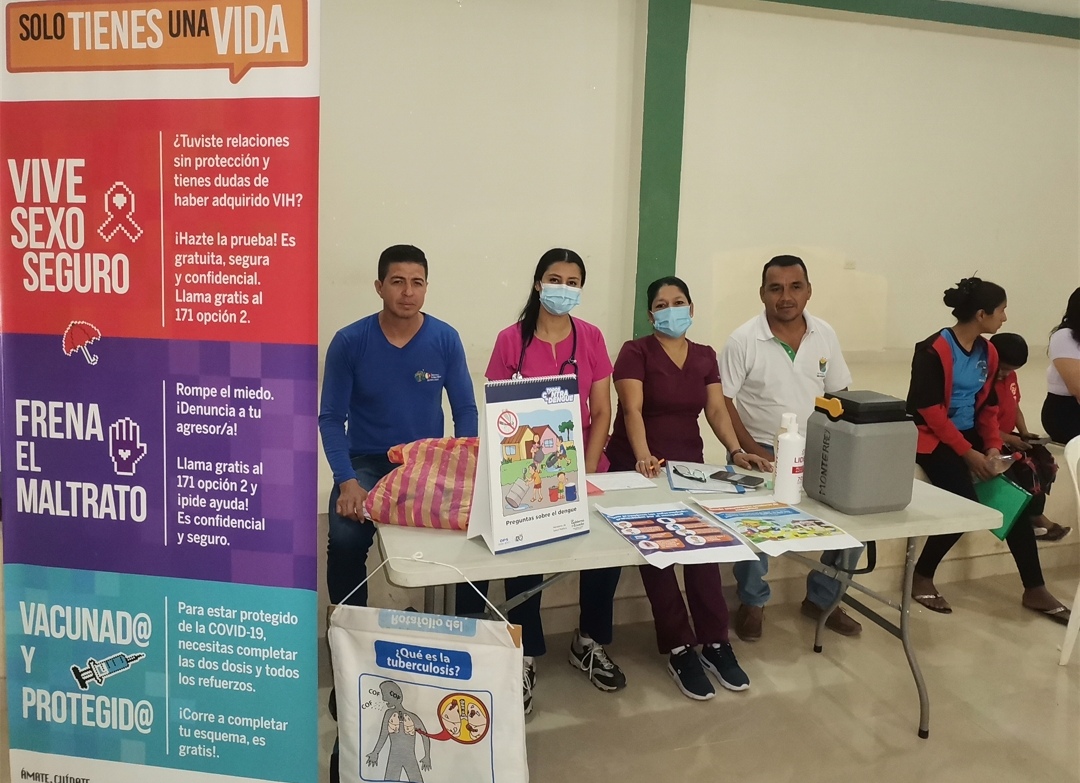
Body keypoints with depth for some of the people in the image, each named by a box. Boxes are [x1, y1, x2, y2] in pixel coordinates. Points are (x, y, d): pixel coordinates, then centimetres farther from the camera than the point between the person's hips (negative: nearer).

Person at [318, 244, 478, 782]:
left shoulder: (445, 340, -4)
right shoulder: (349, 342, -7)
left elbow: (466, 412, 0)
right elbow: (330, 417, -6)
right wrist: (347, 480, -21)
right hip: (366, 463, -1)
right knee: (345, 540, -30)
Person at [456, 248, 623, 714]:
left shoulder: (591, 338, 2)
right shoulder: (511, 340, -4)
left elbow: (601, 412, 1)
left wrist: (586, 471, -9)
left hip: (583, 469, 2)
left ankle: (589, 645, 17)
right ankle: (525, 658, 8)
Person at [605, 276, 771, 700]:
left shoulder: (705, 356, 10)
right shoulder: (635, 352, -7)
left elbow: (717, 410, 3)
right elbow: (632, 410, -19)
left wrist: (736, 451, -14)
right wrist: (643, 456, -35)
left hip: (689, 466, 4)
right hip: (640, 468, -4)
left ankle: (715, 642, 5)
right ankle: (679, 649, 1)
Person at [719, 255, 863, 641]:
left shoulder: (825, 335, 2)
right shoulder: (743, 340, -11)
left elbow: (839, 397, 10)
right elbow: (721, 401, -11)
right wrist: (754, 453, -17)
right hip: (759, 453, -4)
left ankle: (821, 599, 20)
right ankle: (752, 602, 8)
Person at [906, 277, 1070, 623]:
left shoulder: (988, 352, 7)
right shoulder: (933, 351, -16)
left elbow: (988, 406, 11)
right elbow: (929, 411, -20)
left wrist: (993, 446, -7)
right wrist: (968, 453, -22)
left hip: (970, 435, 7)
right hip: (933, 439, -7)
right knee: (965, 504, -24)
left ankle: (1035, 590, 2)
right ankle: (921, 577, -3)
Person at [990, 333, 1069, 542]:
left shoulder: (1010, 377, 7)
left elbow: (1014, 407, 19)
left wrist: (1024, 432, 4)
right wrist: (1008, 439, -25)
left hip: (1009, 436, 10)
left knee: (1045, 460, -6)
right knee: (1027, 465, -22)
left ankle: (1034, 513, 2)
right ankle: (1033, 517, -5)